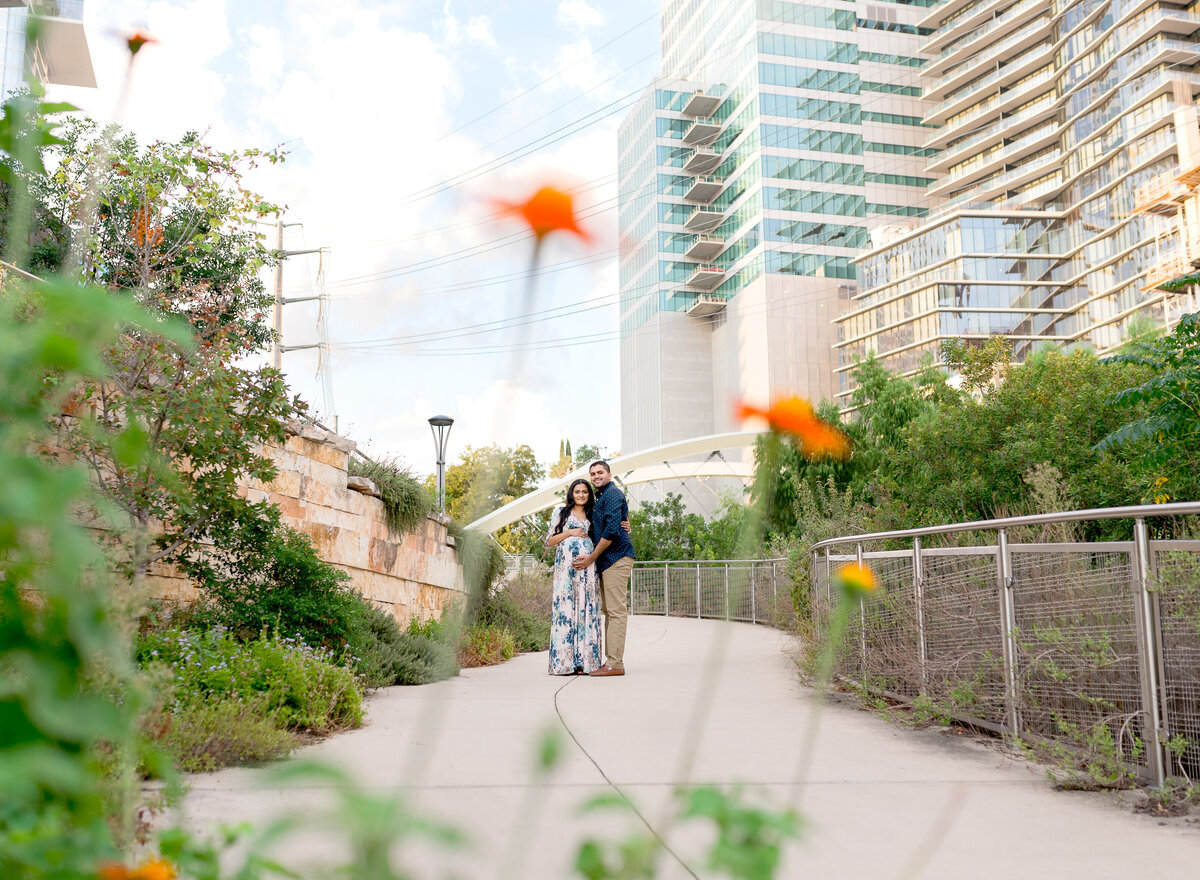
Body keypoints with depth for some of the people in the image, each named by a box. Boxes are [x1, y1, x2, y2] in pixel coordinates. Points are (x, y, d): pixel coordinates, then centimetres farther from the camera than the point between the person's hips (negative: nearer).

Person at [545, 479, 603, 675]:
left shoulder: (592, 515, 20)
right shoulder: (561, 512, 12)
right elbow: (549, 541, 8)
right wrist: (570, 532, -5)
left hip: (587, 565, 3)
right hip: (566, 564, -3)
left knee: (586, 608, -3)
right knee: (565, 607, -9)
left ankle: (585, 661, -2)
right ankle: (564, 662, -8)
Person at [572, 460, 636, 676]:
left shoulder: (613, 495, -11)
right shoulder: (600, 496, 20)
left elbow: (611, 531, -19)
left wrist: (591, 558, -14)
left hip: (616, 559, -10)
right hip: (606, 561, 11)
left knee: (616, 610, -10)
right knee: (608, 610, 11)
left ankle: (615, 663, -10)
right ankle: (611, 660, 15)